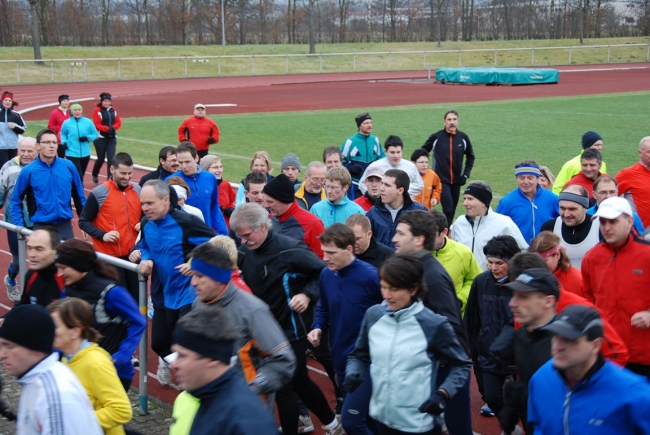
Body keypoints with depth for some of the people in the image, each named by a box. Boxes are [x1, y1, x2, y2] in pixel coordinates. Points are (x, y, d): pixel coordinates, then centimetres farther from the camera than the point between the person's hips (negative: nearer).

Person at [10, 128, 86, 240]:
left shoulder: (68, 166, 0)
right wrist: (20, 228, -6)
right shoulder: (28, 171, -6)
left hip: (65, 226, 2)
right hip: (40, 227, -2)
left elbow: (79, 196, 9)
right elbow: (15, 201, 0)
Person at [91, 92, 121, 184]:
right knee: (101, 159, 8)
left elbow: (118, 123, 6)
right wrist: (107, 128, -26)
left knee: (111, 159, -7)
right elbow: (97, 125, -13)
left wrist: (113, 128, -14)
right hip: (100, 138, -4)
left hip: (112, 138, 4)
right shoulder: (97, 110, -8)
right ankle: (95, 175, 34)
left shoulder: (113, 110, 7)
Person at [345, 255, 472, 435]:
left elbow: (461, 365, -2)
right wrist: (352, 374, -8)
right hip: (383, 418, 4)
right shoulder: (373, 315, -2)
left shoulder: (434, 324, -13)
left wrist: (443, 394, -17)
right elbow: (359, 356, 12)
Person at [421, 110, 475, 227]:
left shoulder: (463, 138, 1)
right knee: (448, 209, -18)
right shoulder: (436, 137, -6)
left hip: (456, 181, 4)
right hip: (441, 180, -4)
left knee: (452, 210, 11)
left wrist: (466, 174, 5)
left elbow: (470, 157, 14)